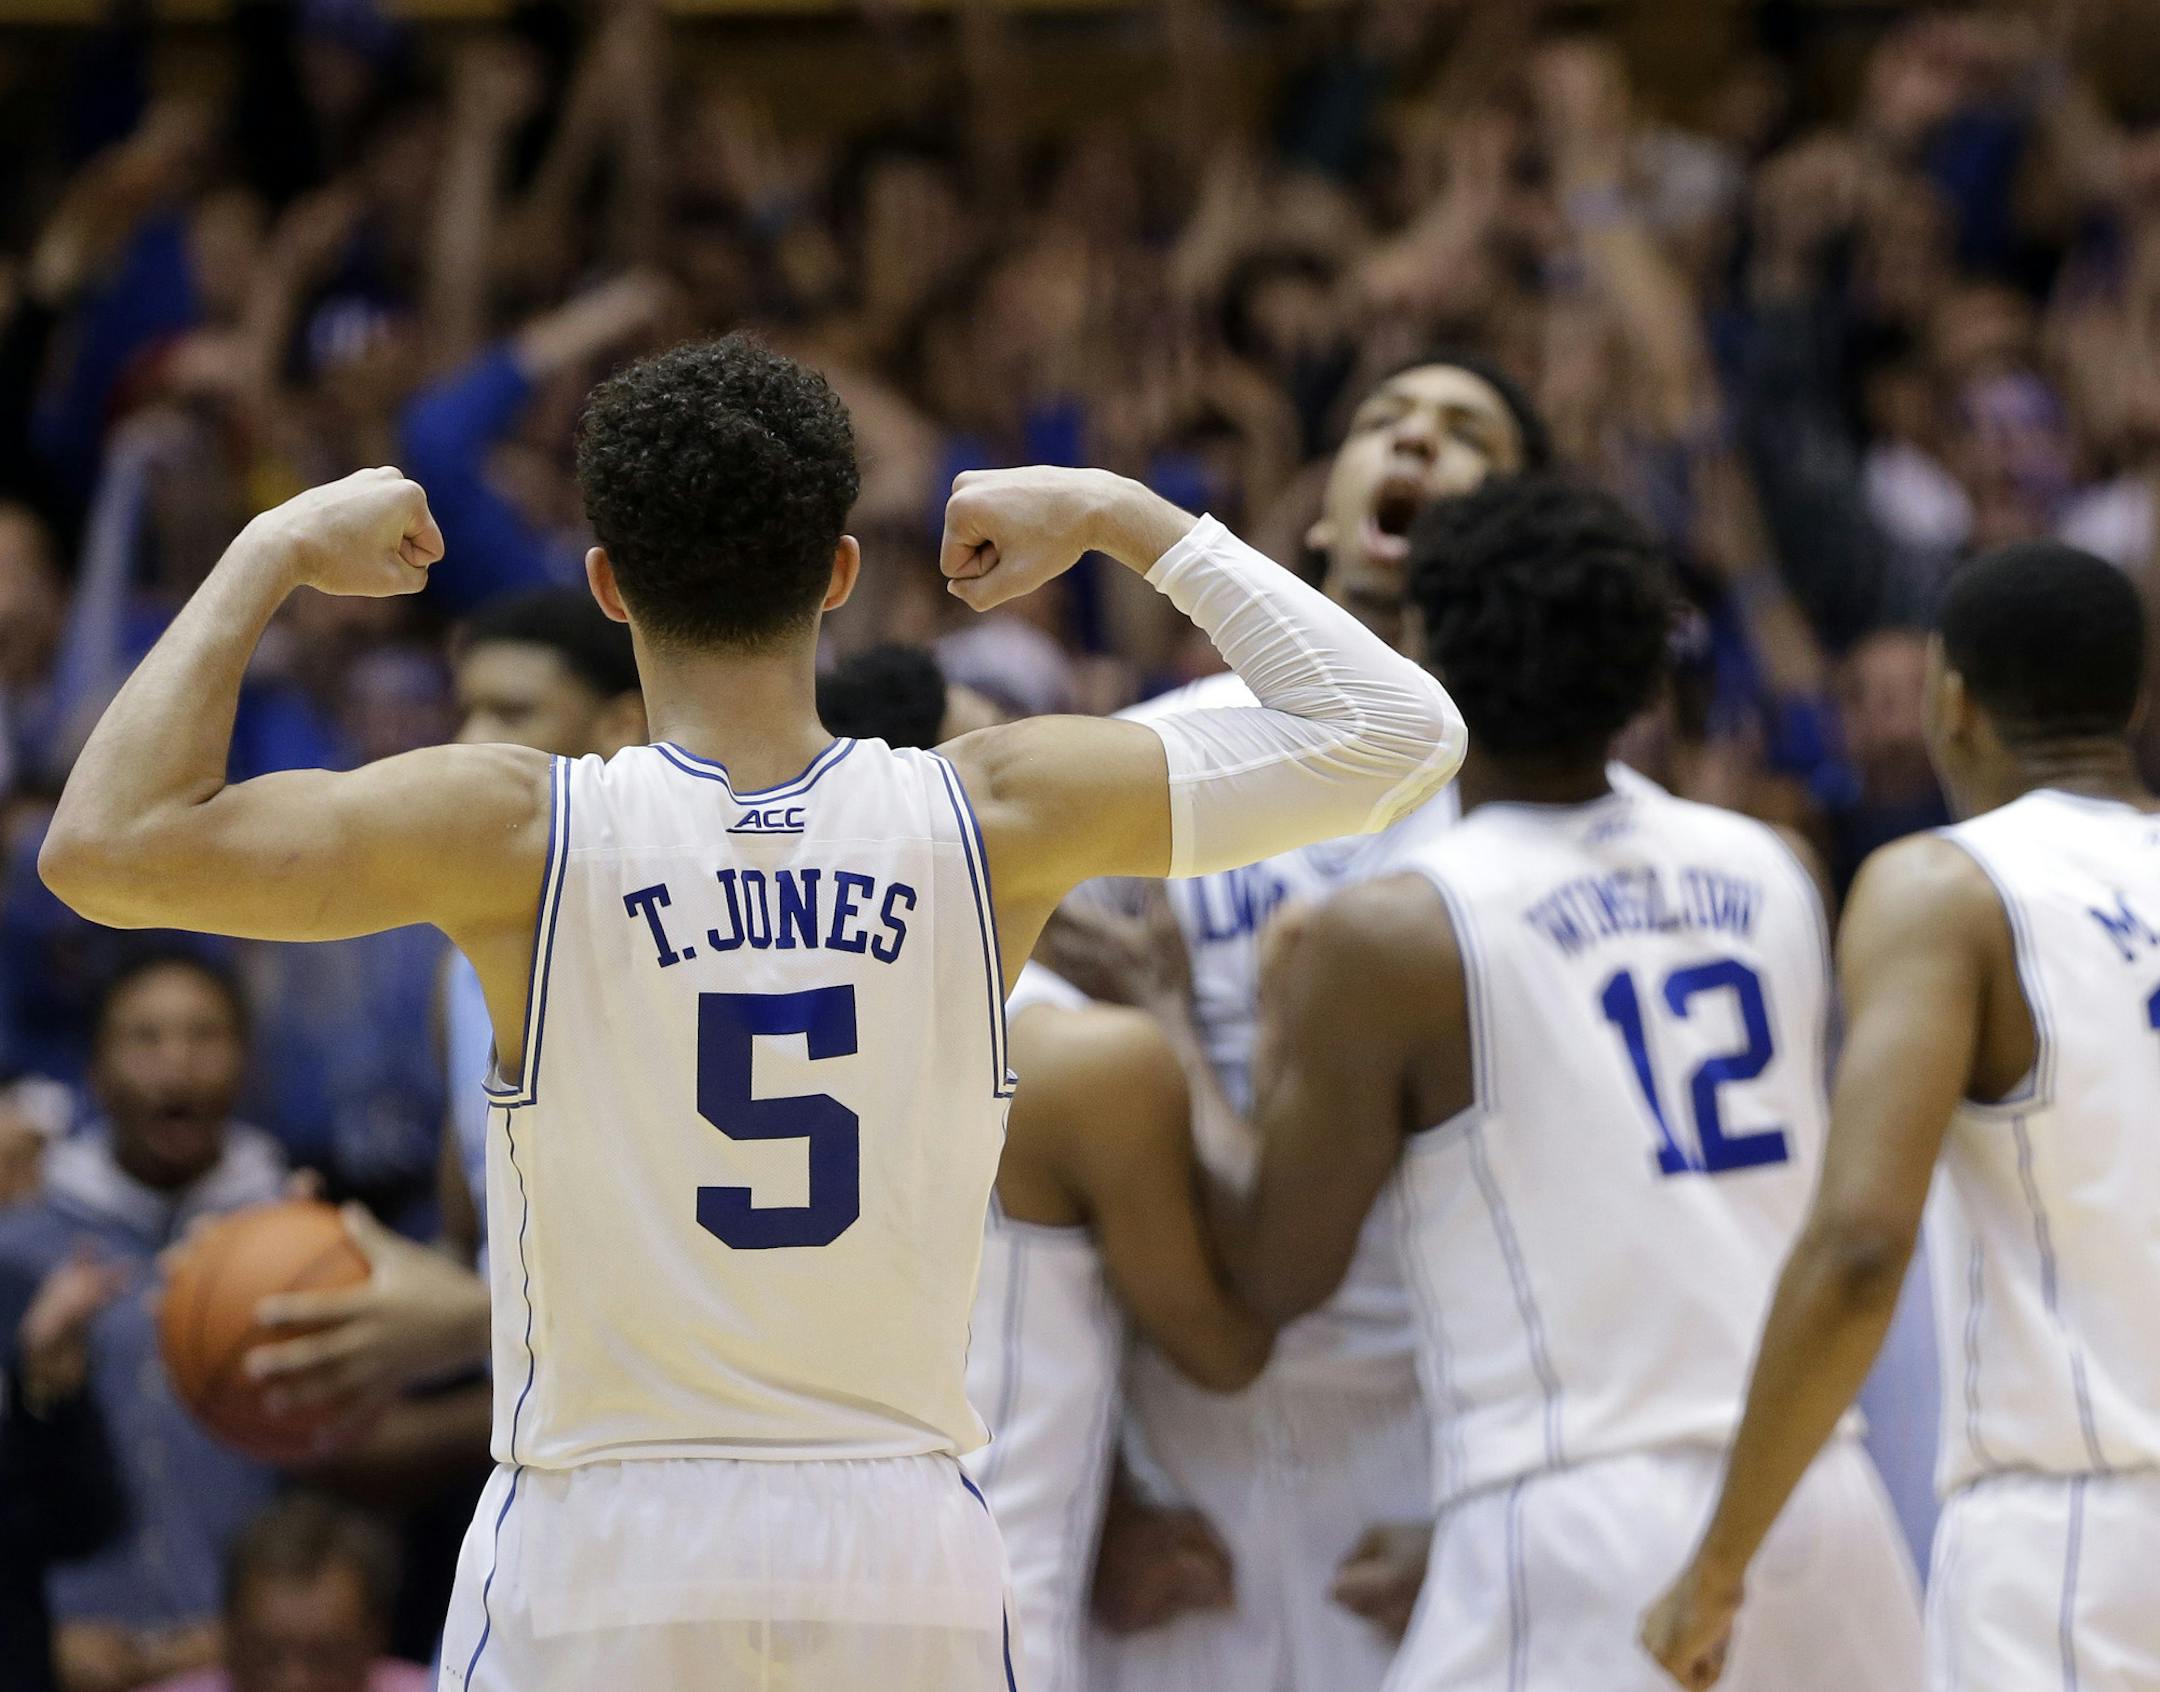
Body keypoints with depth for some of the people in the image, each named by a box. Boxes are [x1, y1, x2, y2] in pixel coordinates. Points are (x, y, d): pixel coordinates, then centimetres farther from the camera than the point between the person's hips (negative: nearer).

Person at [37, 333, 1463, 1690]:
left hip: (599, 1558, -2)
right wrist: (1126, 520, 10)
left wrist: (273, 555, -1)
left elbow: (106, 846, -11)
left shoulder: (526, 834, -9)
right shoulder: (995, 821, -4)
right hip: (906, 1559, 2)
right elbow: (1395, 733, 3)